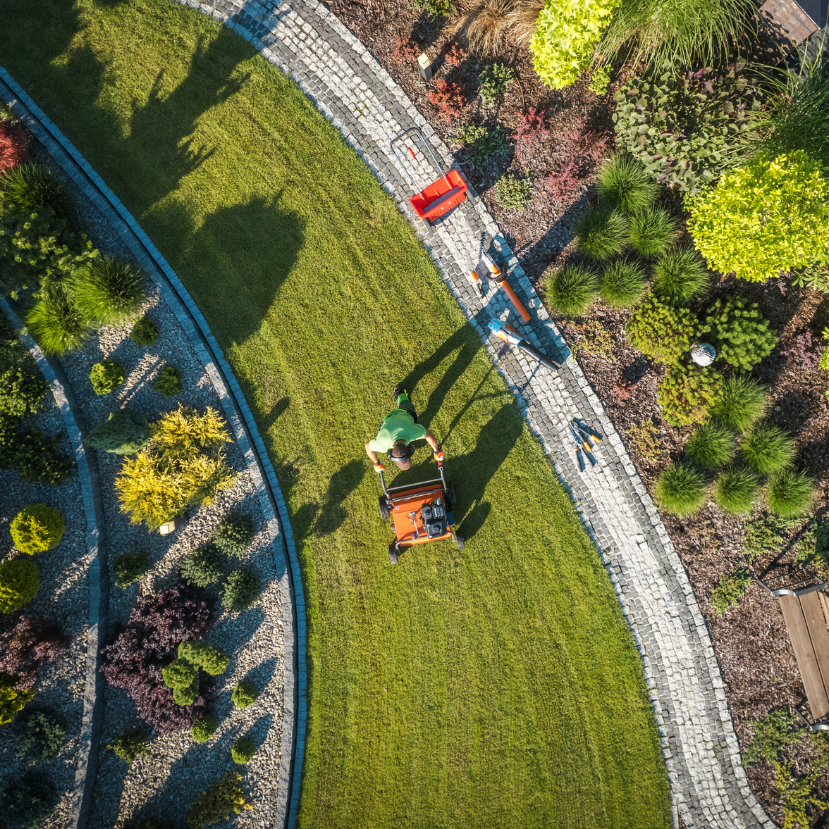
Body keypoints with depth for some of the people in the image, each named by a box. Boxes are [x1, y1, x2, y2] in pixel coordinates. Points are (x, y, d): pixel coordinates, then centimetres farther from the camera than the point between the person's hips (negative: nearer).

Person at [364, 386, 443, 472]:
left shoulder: (413, 432, -52)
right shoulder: (382, 444, -49)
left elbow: (429, 435, -30)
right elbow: (368, 447, -26)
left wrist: (437, 451, -16)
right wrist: (376, 464, -11)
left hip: (405, 416, 0)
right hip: (388, 420, 0)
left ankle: (400, 394, 64)